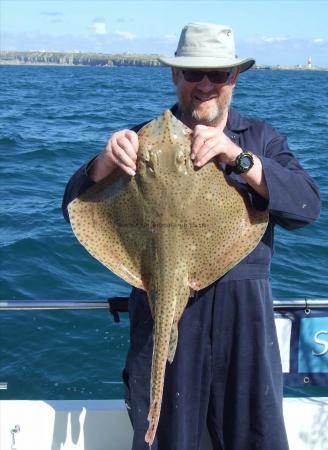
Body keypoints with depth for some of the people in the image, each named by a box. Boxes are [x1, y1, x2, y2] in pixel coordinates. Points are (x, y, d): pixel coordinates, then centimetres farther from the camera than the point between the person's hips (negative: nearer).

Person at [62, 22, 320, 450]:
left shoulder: (261, 139, 7)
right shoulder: (145, 140, 6)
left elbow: (307, 206, -9)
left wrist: (238, 157, -22)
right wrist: (106, 161, -21)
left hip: (243, 311, 1)